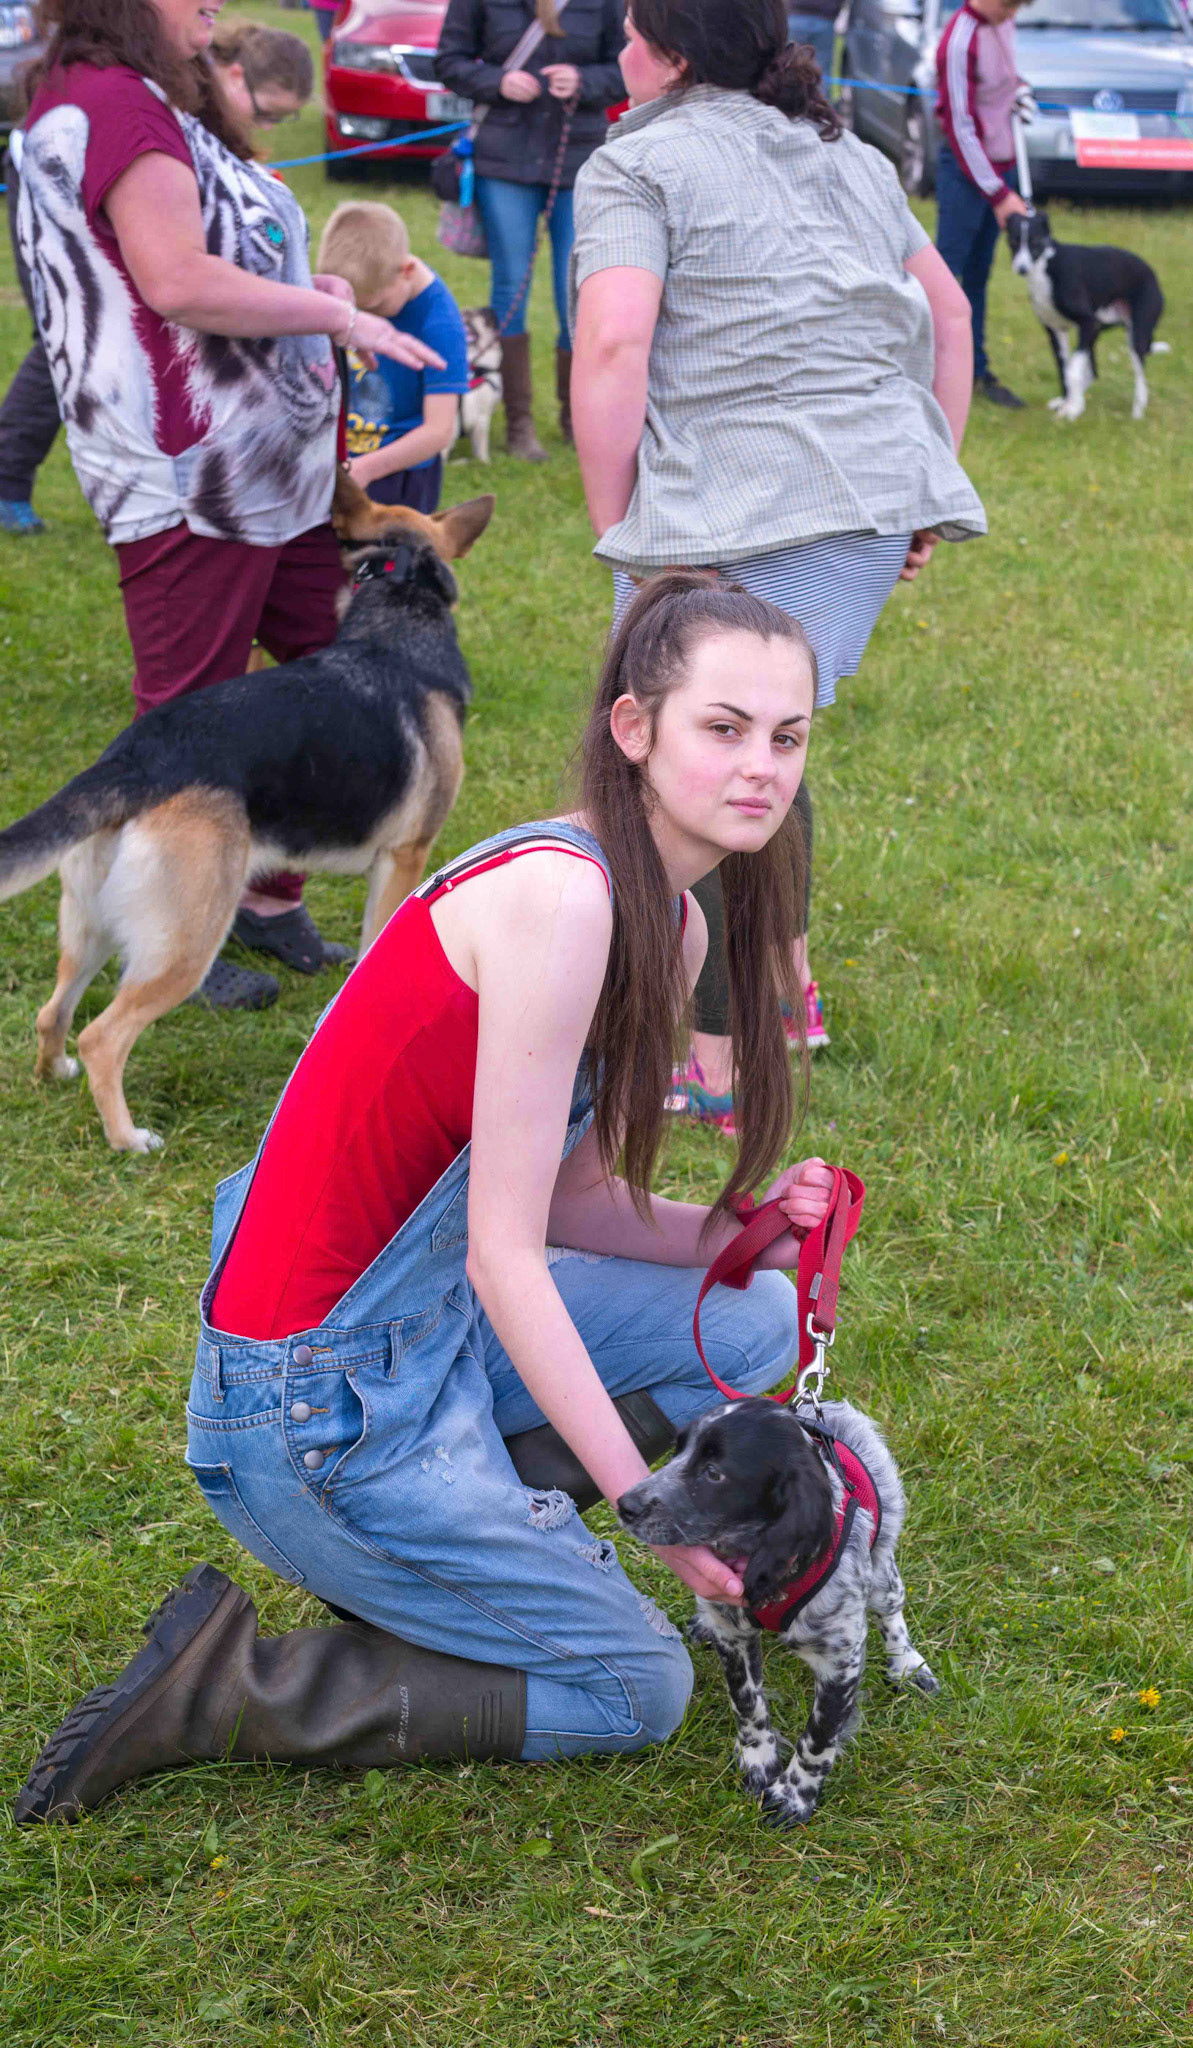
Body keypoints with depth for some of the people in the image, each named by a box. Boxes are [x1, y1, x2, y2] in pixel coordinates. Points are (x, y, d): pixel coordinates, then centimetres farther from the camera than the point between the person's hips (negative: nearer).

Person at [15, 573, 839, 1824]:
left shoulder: (672, 921, 5)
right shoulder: (561, 896, -24)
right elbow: (504, 1252, -23)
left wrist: (740, 1233, -9)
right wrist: (649, 1503, -18)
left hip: (426, 1329, 9)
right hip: (319, 1404, -9)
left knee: (761, 1322, 12)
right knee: (636, 1689, 3)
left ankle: (419, 1552, 9)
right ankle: (215, 1686, 1)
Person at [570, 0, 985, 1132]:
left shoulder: (637, 166, -2)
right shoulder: (850, 157, 21)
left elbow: (613, 346, -15)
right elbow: (948, 314, 25)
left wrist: (615, 529, -7)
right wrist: (929, 480, 26)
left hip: (733, 517, -8)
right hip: (882, 496, 8)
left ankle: (721, 1072, 3)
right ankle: (786, 986, 32)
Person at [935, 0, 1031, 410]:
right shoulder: (961, 41, -21)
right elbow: (960, 126, -19)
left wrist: (1021, 91, 2)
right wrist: (997, 194, -16)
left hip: (1001, 166, 8)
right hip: (966, 169, -8)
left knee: (978, 276, 13)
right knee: (946, 271, -8)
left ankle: (977, 371, 18)